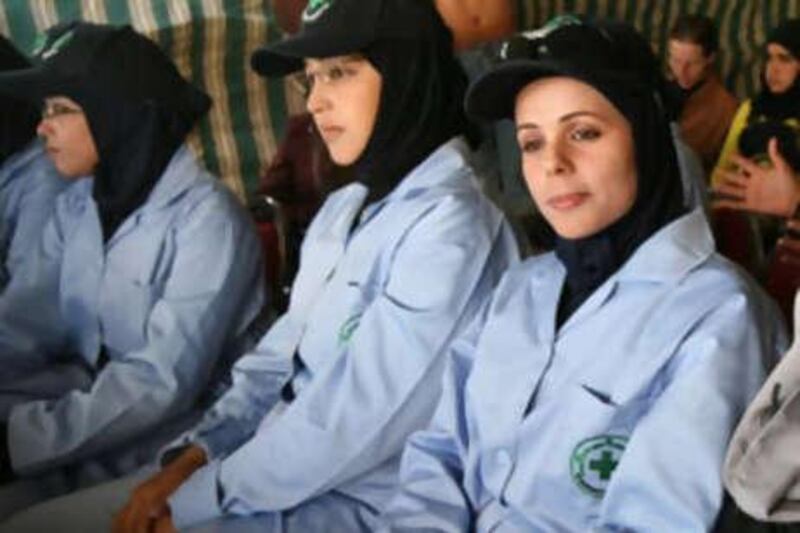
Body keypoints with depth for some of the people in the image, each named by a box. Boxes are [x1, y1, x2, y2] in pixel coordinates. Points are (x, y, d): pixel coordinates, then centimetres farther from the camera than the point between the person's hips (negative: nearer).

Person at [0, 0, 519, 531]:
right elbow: (281, 353, 12)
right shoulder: (344, 207, 11)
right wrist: (193, 455, -2)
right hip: (276, 466, 8)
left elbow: (354, 421, -21)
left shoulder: (449, 227, -19)